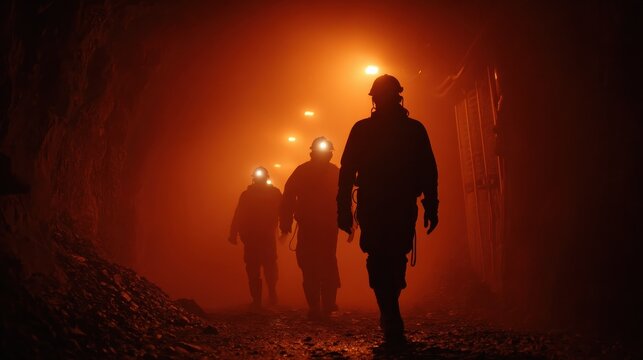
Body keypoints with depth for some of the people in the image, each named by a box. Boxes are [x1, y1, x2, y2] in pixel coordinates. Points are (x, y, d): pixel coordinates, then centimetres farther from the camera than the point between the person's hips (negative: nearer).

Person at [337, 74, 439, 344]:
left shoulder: (361, 129, 3)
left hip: (372, 208, -2)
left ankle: (392, 323, -13)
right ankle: (391, 321, 26)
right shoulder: (414, 129, 5)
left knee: (379, 262, -2)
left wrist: (344, 209, -2)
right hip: (403, 207, 2)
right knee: (396, 260, 14)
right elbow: (429, 172, 1)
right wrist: (431, 207, 1)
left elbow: (347, 171, -2)